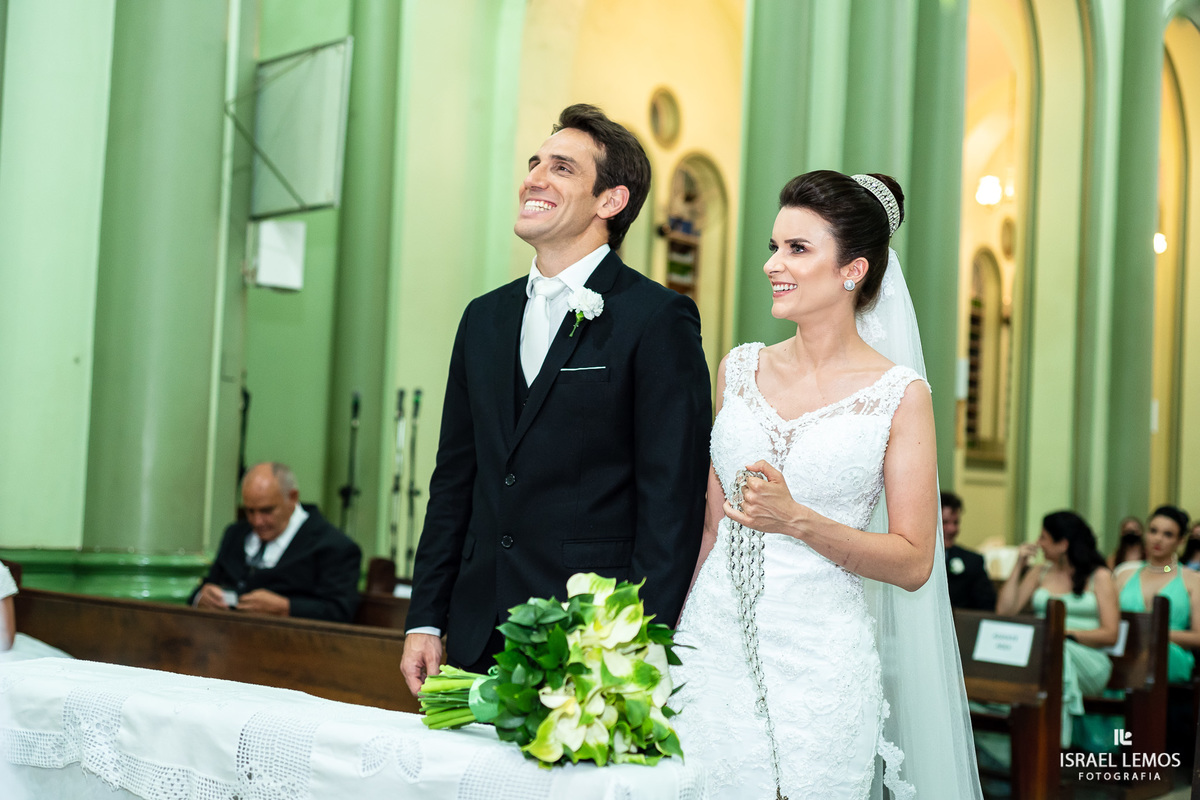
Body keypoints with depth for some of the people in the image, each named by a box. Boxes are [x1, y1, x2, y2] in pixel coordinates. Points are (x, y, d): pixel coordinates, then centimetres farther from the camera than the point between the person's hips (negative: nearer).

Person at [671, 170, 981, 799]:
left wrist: (797, 520, -18)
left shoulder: (900, 394, -5)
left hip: (819, 659, -3)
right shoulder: (739, 369, 7)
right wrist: (669, 634, 12)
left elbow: (914, 564, -6)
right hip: (712, 643, 3)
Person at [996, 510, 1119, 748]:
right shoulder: (1039, 572, 20)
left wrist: (1065, 632, -13)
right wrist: (1019, 566, 10)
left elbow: (1110, 635, -2)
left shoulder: (1099, 577, 7)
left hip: (1087, 662, -3)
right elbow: (1004, 612, 9)